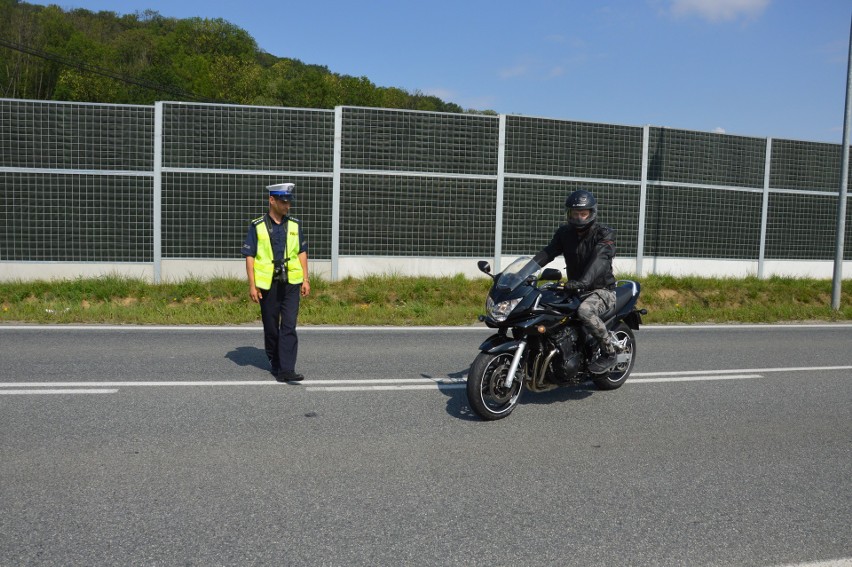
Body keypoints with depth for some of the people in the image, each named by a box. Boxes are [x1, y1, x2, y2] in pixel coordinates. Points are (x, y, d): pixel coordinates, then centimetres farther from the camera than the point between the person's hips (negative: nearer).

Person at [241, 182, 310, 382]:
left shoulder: (295, 225, 7)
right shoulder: (257, 226, -2)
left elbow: (302, 252, 11)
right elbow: (249, 256, -3)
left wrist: (305, 279, 5)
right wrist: (252, 285, -8)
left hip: (291, 283, 1)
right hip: (268, 284, -1)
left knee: (289, 327, -8)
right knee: (271, 327, 9)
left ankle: (286, 370, -10)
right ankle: (275, 363, 28)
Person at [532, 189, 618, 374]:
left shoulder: (605, 234, -12)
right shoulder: (564, 232, 6)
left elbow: (599, 260, -29)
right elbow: (548, 252, -7)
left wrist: (583, 281, -47)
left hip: (602, 290, -6)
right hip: (575, 288, 7)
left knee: (585, 311, -36)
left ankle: (609, 352, -18)